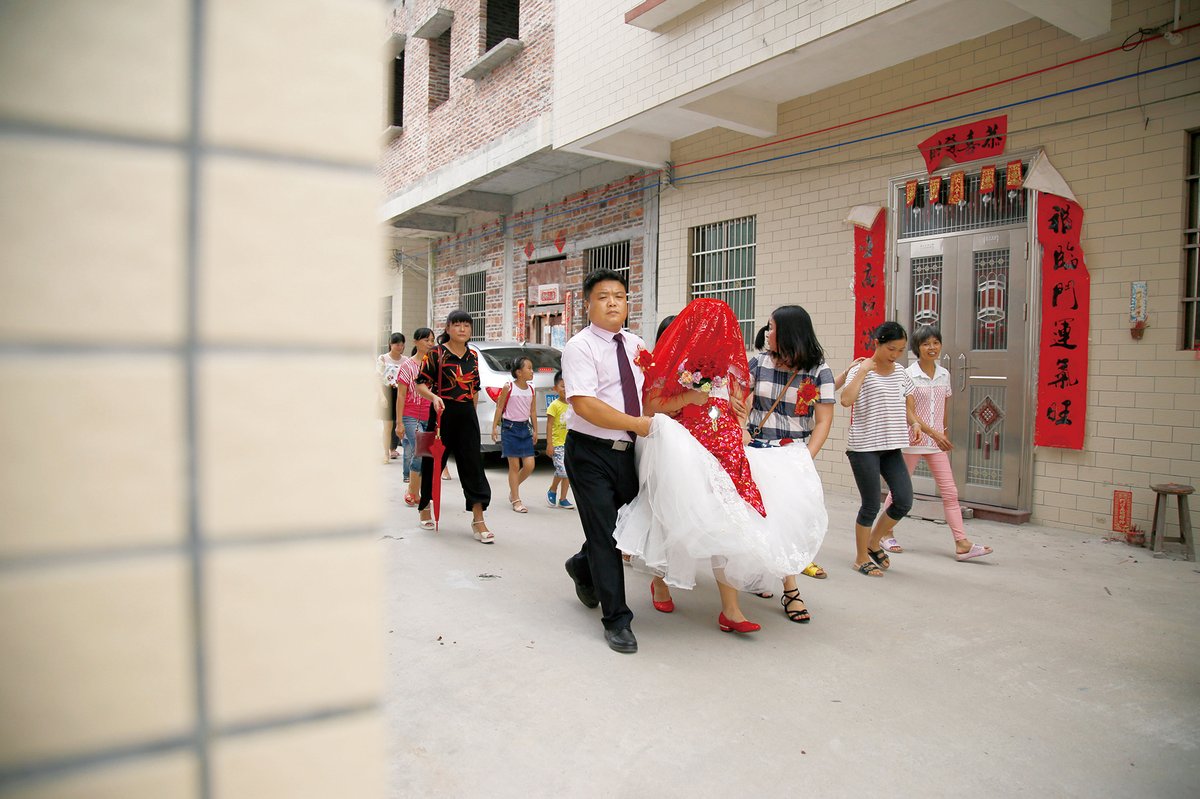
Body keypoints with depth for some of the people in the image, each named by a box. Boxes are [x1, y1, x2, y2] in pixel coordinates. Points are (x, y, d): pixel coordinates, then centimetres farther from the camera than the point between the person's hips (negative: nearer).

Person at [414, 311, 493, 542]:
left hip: (467, 414, 4)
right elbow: (421, 383, -6)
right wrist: (434, 397, -24)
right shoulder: (436, 353, -4)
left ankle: (478, 519, -2)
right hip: (442, 412, -3)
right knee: (434, 461, 8)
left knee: (473, 463, -3)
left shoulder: (473, 356, 10)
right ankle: (425, 507, 31)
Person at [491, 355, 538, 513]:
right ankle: (515, 500, 7)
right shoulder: (508, 387, -7)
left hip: (525, 428, 5)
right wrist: (494, 427, -5)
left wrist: (535, 430, 13)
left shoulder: (530, 389, 7)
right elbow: (499, 407, -3)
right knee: (514, 466, -1)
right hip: (510, 428, -5)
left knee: (529, 465, 0)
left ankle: (513, 488, 24)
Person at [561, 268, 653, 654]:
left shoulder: (636, 345, 10)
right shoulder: (579, 347, -11)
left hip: (627, 450, 7)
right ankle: (617, 620, 13)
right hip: (591, 453, -6)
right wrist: (638, 424, -22)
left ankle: (583, 566, 46)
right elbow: (585, 405, -23)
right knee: (604, 534, 0)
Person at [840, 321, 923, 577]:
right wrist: (864, 370, -22)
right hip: (863, 447, -6)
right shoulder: (861, 371, -8)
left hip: (892, 447, 6)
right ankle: (861, 558, 18)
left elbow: (907, 407, 20)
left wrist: (915, 422, 0)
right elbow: (846, 400, -27)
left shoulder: (901, 374, 10)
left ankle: (874, 543, 26)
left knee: (904, 501, 2)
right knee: (871, 505, -1)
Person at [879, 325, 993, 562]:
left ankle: (962, 544, -2)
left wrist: (943, 433, 15)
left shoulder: (944, 374, 5)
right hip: (912, 440, -5)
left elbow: (945, 407, 15)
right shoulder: (908, 375, -11)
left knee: (950, 492, -1)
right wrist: (933, 433, -23)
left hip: (937, 442, 5)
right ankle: (885, 533, 24)